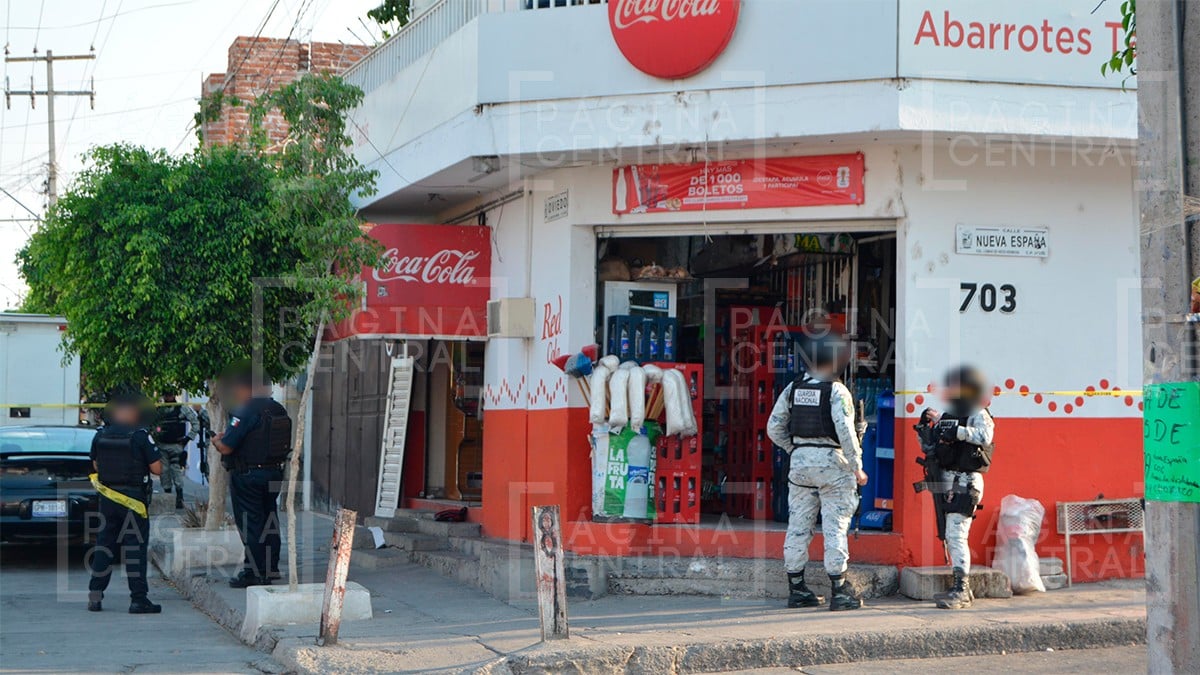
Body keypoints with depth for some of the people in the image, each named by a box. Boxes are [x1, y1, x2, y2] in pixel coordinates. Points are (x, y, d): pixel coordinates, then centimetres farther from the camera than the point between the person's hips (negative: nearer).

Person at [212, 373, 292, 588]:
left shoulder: (245, 411, -18)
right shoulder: (279, 410, 7)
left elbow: (226, 448, -20)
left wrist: (217, 441, 4)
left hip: (248, 476, -8)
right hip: (274, 472, 8)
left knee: (250, 524, -1)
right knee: (269, 521, 16)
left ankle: (253, 574, 1)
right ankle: (271, 569, 23)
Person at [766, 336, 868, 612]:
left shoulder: (793, 389, 8)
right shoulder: (836, 390, -8)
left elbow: (774, 427, 8)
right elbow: (845, 431, -16)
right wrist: (857, 467, -9)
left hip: (799, 461, 5)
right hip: (832, 461, -5)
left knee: (798, 526, 9)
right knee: (835, 526, -1)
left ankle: (796, 589, 13)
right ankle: (839, 591, -1)